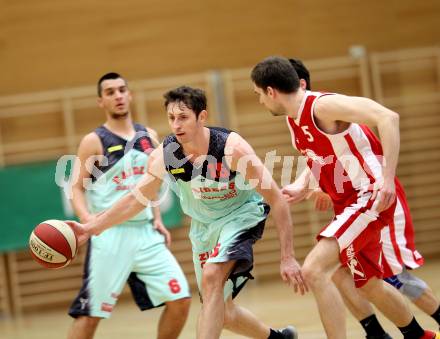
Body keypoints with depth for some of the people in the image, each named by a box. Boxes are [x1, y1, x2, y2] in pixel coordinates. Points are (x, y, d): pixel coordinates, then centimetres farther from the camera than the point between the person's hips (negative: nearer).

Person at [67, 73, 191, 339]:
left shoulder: (149, 137, 12)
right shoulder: (94, 142, -3)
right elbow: (77, 188, -5)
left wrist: (157, 219, 10)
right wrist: (86, 218, -23)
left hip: (145, 232, 5)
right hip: (110, 235, -5)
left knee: (181, 299, -1)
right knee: (90, 313, -6)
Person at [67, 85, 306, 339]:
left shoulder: (232, 148, -29)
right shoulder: (164, 155, -18)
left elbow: (277, 200, -25)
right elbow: (137, 198, -2)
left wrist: (288, 258, -27)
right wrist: (91, 228, -11)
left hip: (241, 216, -5)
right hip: (203, 224, 6)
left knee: (212, 278, -31)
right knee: (221, 312, 10)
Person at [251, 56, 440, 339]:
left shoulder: (323, 105, -20)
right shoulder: (294, 118, 8)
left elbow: (388, 118, -27)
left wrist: (387, 178, -32)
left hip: (371, 196, -10)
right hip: (348, 202, 10)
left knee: (314, 270, -22)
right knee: (368, 284, 23)